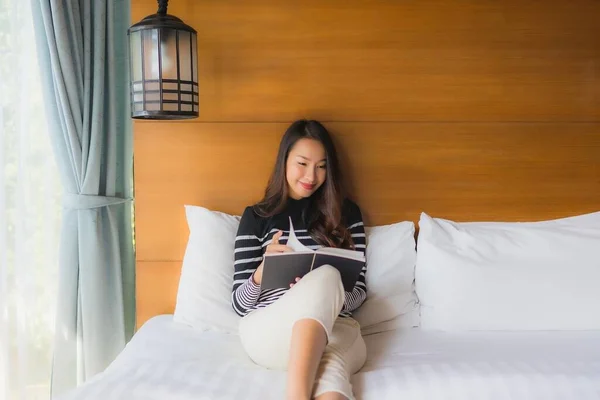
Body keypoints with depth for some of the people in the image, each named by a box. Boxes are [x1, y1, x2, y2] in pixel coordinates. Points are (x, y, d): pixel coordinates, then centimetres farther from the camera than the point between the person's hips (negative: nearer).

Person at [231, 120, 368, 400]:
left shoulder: (346, 213, 16)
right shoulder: (256, 216, 11)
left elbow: (359, 290, 13)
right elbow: (239, 304, 7)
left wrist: (329, 299, -11)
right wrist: (264, 270, -15)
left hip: (336, 330, 1)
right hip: (267, 330, -1)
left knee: (329, 369, -40)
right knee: (326, 275, -36)